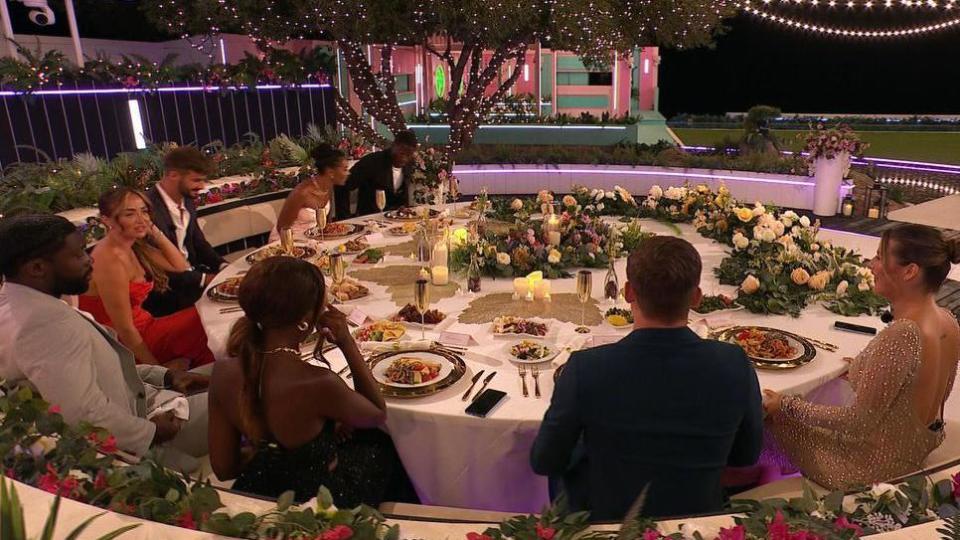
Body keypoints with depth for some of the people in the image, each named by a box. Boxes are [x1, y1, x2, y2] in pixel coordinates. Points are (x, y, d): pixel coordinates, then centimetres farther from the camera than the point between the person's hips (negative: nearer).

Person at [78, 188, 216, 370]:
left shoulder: (134, 247, 0)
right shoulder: (111, 260, -26)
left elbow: (180, 266, 8)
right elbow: (125, 330, -22)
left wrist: (155, 233, -4)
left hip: (141, 328, 8)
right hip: (126, 347, -8)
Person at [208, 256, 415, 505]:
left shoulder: (223, 373, -18)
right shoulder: (319, 384, -36)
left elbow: (223, 468, -5)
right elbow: (378, 415, -12)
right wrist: (347, 343, -15)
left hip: (259, 494, 5)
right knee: (380, 446, 25)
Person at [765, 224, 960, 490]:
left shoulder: (899, 336, -33)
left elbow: (857, 423, -26)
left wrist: (786, 405, -15)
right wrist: (864, 372, 17)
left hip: (879, 467, -8)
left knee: (777, 414, 7)